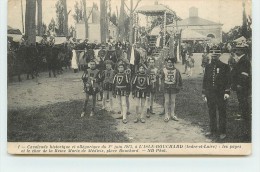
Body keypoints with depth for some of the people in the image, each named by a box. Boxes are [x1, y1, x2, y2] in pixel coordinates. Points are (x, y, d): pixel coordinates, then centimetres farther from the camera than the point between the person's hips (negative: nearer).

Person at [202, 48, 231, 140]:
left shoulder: (224, 67, -2)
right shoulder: (208, 67, 10)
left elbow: (228, 80, -3)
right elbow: (205, 80, 14)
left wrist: (227, 92, -11)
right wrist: (203, 92, 11)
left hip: (220, 94, -4)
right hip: (210, 94, 4)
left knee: (222, 113, 3)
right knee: (211, 113, 11)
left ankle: (222, 132, 11)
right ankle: (213, 130, 22)